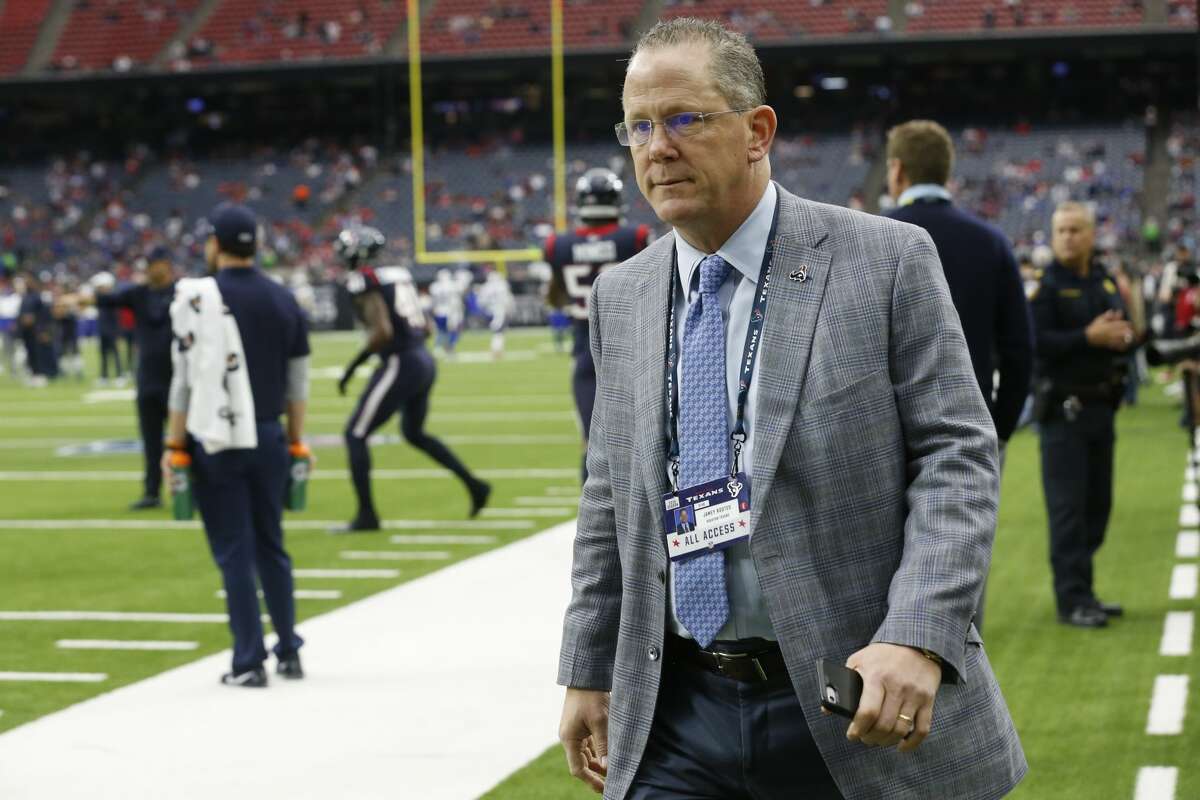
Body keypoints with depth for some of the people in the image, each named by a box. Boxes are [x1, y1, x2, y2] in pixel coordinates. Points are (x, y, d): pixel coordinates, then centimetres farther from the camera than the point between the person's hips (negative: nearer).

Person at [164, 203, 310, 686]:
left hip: (216, 442, -4)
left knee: (234, 553, 0)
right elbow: (297, 382, 9)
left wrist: (174, 444, -4)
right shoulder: (283, 300, 6)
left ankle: (249, 663, 3)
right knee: (270, 547, 16)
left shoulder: (198, 300, -9)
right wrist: (297, 440, 18)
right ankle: (289, 652, 20)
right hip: (269, 438, 4)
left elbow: (187, 380, -10)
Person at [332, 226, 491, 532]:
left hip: (399, 365, -9)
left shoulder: (363, 281, -11)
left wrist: (352, 367, -11)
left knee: (355, 435, 2)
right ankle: (474, 484, 25)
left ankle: (367, 515, 2)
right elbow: (424, 329, 18)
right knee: (414, 433, 29)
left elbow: (383, 332, -21)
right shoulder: (399, 275, 15)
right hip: (424, 362, 9)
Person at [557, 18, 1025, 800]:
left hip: (858, 708, -4)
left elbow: (958, 455, -9)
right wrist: (588, 671, 13)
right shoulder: (620, 297, 10)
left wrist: (917, 638, -21)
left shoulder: (888, 260, -5)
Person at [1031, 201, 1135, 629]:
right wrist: (1088, 337, -25)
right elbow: (1033, 341, -19)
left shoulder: (1106, 282, 13)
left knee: (1097, 502, 12)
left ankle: (1082, 591, 22)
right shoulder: (1046, 286, -9)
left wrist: (1124, 336, -4)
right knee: (1068, 506, -7)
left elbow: (1121, 329, 20)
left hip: (1102, 405, 7)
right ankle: (1072, 599, -3)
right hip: (1064, 411, -7)